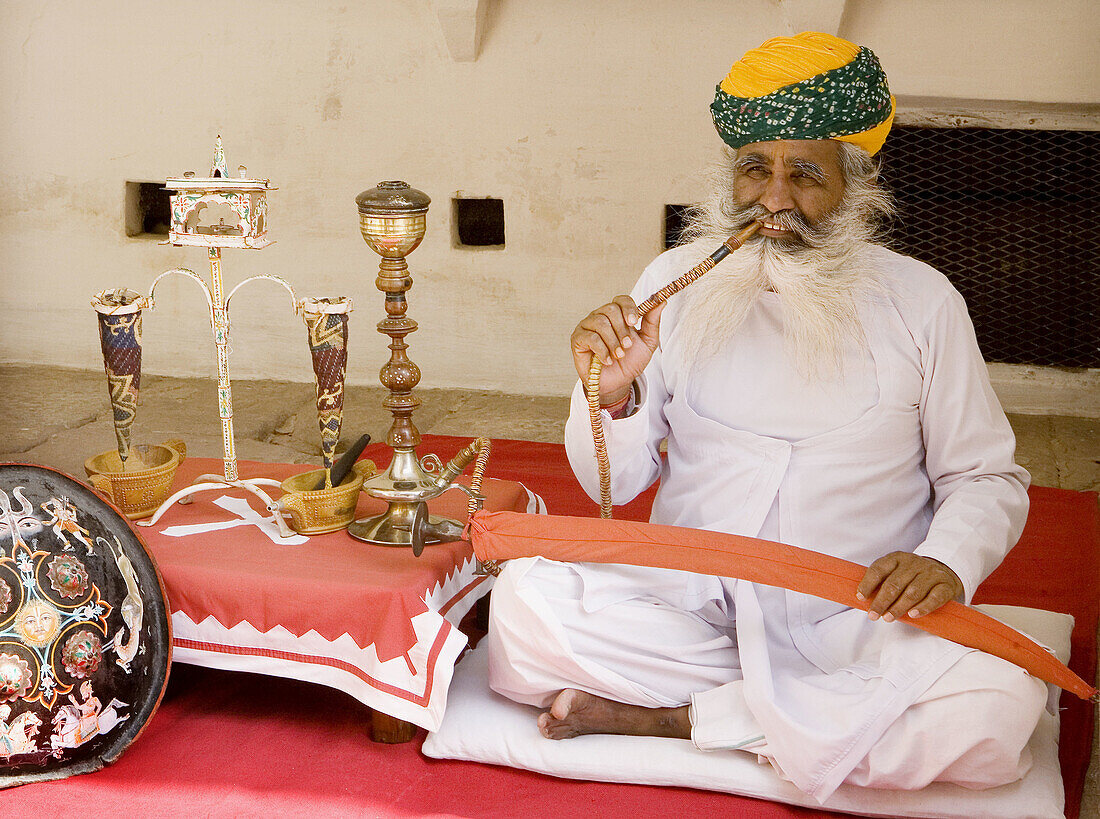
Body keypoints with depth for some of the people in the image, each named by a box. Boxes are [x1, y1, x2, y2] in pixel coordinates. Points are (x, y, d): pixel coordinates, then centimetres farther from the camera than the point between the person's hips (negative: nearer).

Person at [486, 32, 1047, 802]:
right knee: (526, 597, -27)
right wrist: (612, 396, -17)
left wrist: (947, 561, -15)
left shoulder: (919, 300, 1)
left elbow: (988, 477, 7)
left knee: (995, 705, -31)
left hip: (856, 616, 0)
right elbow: (615, 484, 5)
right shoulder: (678, 281, 4)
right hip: (689, 599, 1)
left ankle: (667, 715, -18)